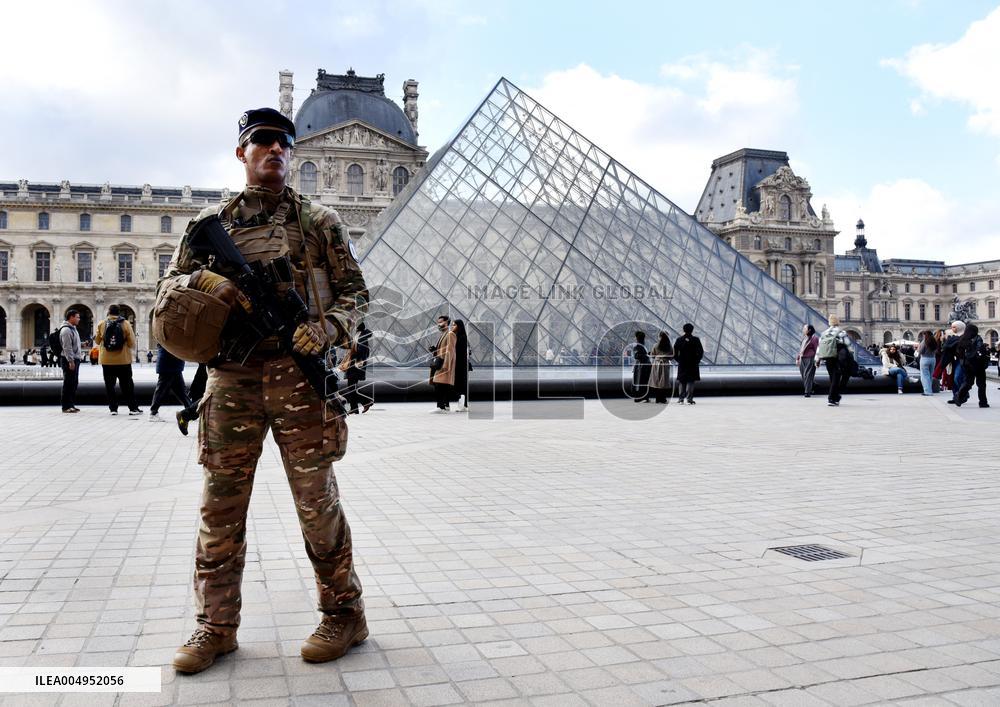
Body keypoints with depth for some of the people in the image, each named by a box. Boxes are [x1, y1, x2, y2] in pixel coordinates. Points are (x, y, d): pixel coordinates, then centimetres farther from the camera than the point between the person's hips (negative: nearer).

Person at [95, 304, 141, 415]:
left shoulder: (101, 324, -2)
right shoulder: (125, 324, -7)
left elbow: (97, 341, 9)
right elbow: (132, 343, -8)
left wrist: (95, 337, 31)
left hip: (107, 361, 1)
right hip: (123, 360, -1)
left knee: (109, 385, 9)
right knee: (127, 385, 6)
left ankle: (113, 408, 9)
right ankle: (133, 408, 6)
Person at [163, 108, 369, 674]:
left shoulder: (319, 220, 6)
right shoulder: (211, 223, 12)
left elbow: (356, 292, 6)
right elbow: (167, 291, 13)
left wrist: (326, 328, -14)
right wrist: (201, 279, -10)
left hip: (299, 374, -3)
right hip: (231, 377, 3)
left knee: (317, 501, 2)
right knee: (221, 505, 7)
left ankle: (345, 615, 17)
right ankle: (217, 625, 21)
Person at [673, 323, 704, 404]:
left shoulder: (679, 340, 0)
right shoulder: (696, 340, -5)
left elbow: (675, 352, -2)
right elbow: (701, 352, -6)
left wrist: (678, 360, 8)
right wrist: (697, 360, 4)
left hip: (682, 364, 2)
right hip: (693, 364, -2)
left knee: (682, 382, 11)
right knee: (691, 381, 2)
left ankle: (681, 398, 9)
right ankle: (689, 399, -5)